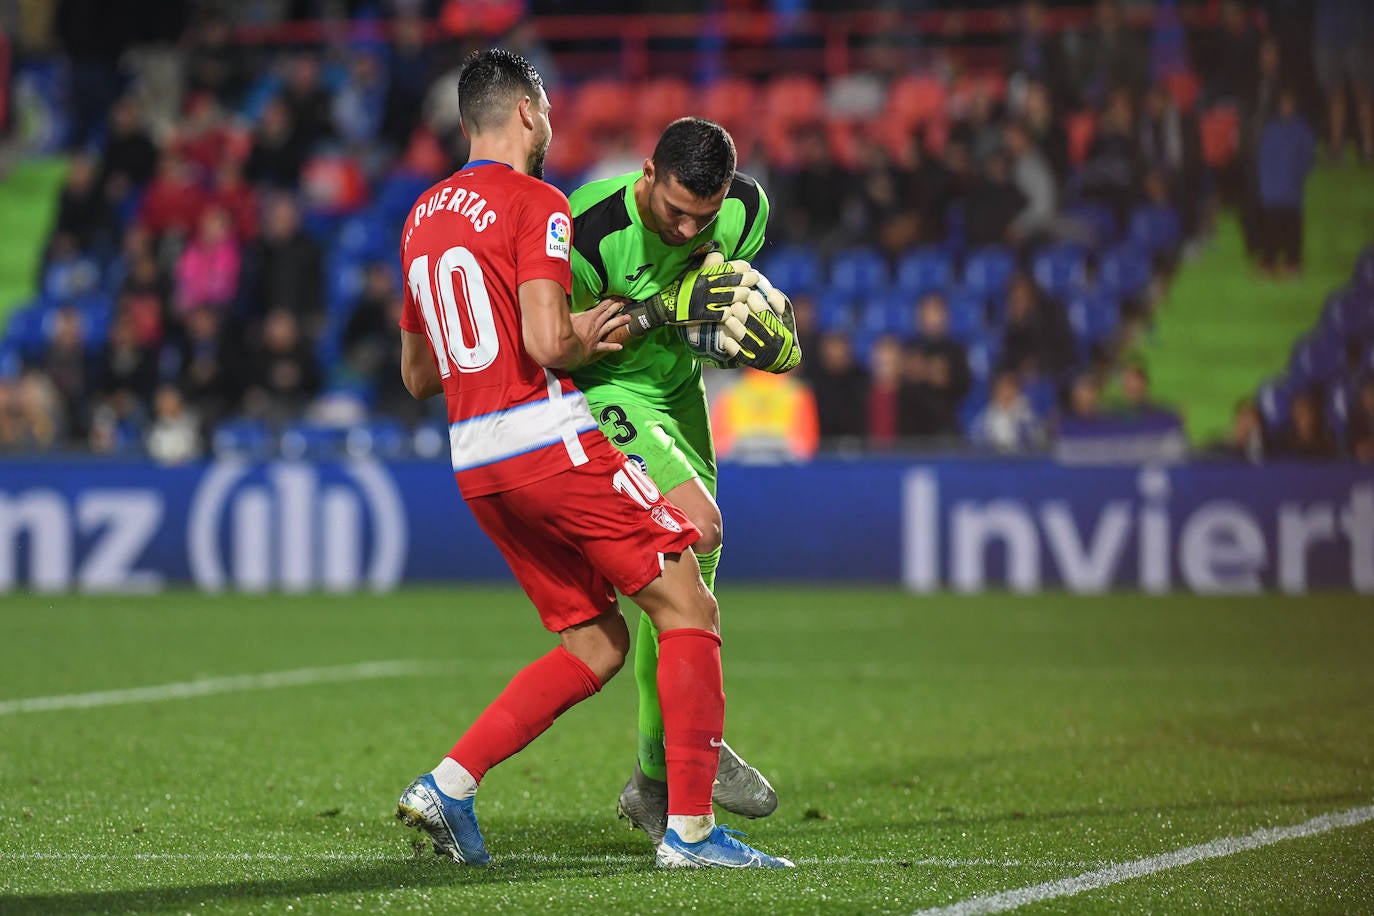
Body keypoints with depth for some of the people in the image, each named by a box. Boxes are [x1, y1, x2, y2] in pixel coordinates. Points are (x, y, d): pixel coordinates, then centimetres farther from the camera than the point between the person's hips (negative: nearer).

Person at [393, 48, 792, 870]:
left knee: (596, 647, 14)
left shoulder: (423, 217, 17)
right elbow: (546, 345, -20)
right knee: (689, 610, -1)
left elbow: (418, 375, 23)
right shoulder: (535, 203, -7)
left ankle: (447, 786, 3)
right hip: (550, 441, -8)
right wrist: (588, 336, 3)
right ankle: (689, 827, -5)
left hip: (475, 463, 8)